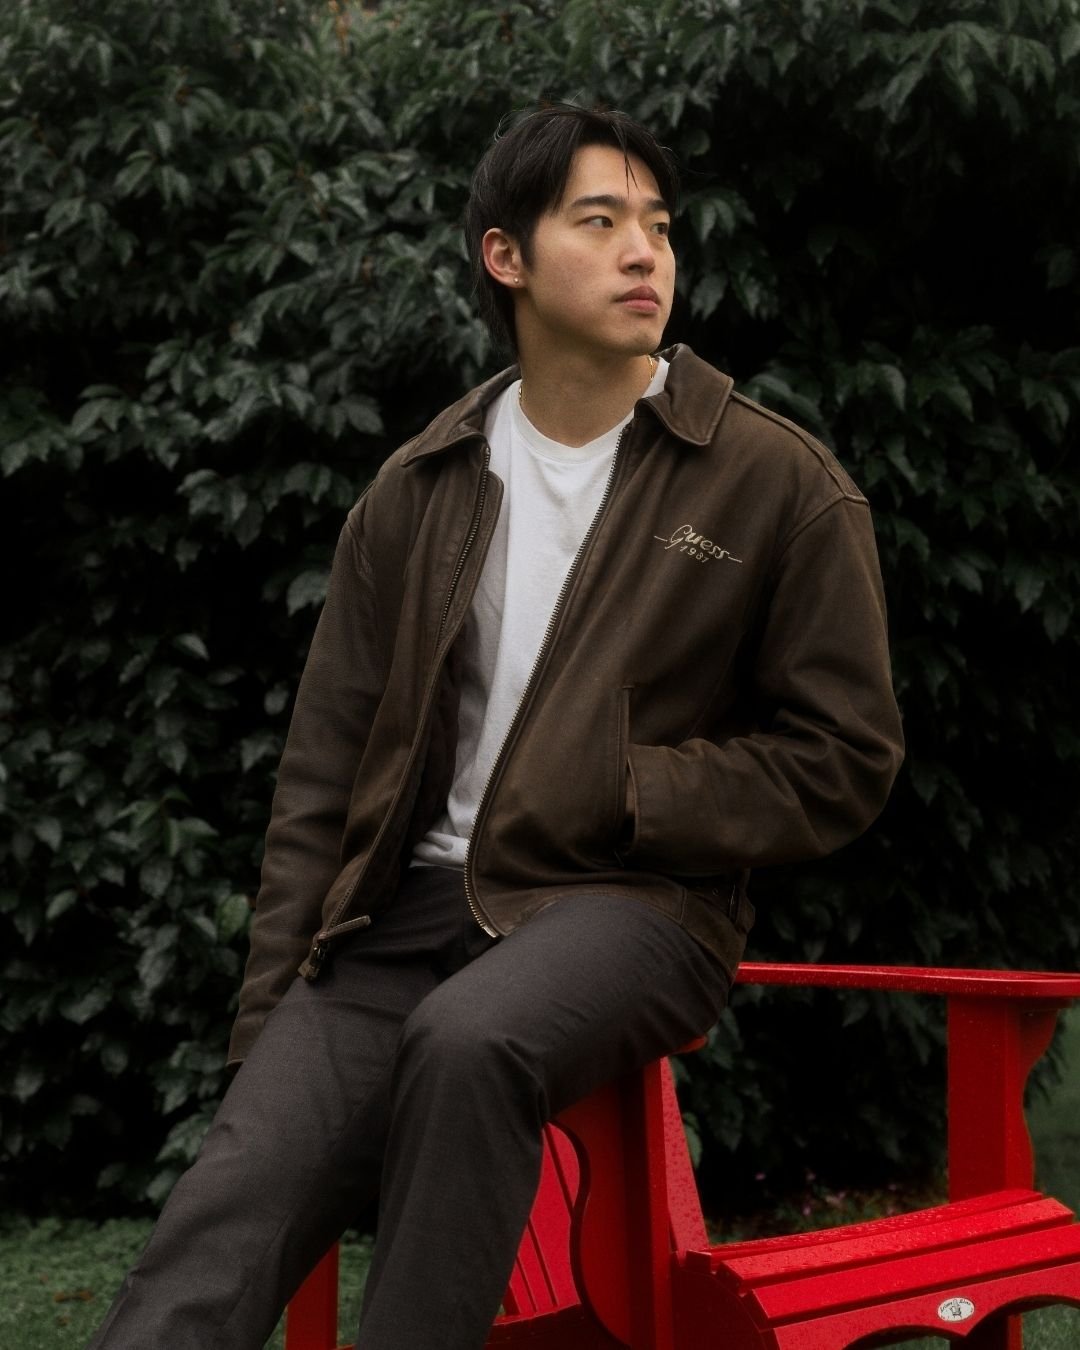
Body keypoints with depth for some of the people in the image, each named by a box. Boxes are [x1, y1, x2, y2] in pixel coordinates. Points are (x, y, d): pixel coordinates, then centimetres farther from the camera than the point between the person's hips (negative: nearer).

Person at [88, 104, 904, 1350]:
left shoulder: (781, 486, 2)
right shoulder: (419, 492, 13)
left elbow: (842, 764, 3)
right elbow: (326, 763, 13)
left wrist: (620, 793, -9)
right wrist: (268, 1009, 4)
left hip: (631, 903, -3)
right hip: (412, 902, 3)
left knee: (467, 1041, -38)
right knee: (236, 1197, -22)